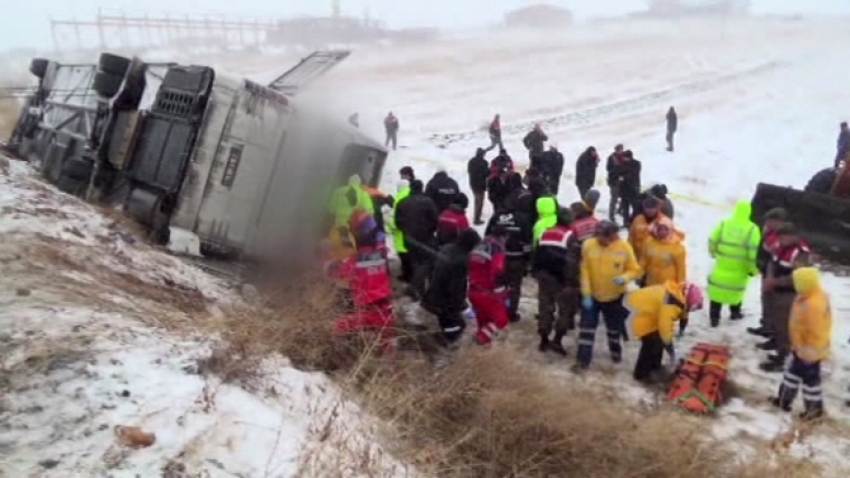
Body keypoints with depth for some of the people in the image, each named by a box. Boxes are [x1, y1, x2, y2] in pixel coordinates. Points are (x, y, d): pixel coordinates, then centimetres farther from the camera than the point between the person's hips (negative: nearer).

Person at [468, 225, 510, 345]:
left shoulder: (478, 247, 11)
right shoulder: (497, 250, -15)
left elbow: (471, 269, 19)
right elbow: (498, 275, -24)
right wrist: (502, 294, -16)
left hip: (473, 291, 8)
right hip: (486, 293, -8)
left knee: (484, 318, 24)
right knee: (501, 318, 3)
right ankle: (482, 337, -6)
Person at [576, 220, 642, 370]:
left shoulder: (624, 247, -17)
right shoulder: (588, 245, -18)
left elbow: (635, 270, -7)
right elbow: (584, 271, -11)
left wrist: (624, 278, -29)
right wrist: (586, 294, -11)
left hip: (615, 296, 1)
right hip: (592, 295, -1)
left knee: (614, 327, 21)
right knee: (587, 327, 4)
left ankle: (616, 351, 47)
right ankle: (584, 359, 16)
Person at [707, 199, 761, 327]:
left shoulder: (723, 224, -8)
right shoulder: (752, 229, -13)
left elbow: (712, 242, -1)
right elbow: (754, 251, -15)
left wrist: (715, 254, 20)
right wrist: (754, 269, -3)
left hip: (722, 266, 1)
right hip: (740, 269, 0)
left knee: (717, 290, 9)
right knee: (736, 289, 21)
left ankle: (714, 317, 9)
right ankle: (735, 313, 37)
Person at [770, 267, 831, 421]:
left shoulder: (814, 304, -33)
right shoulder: (808, 297, -1)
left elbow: (816, 331, -28)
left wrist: (811, 352, -20)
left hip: (809, 350, -10)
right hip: (801, 347, 10)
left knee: (810, 378, 7)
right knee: (793, 372, 21)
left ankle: (815, 408, 24)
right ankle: (784, 399, 35)